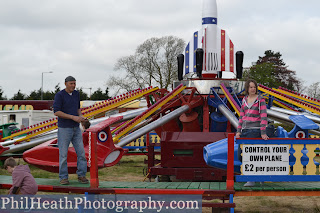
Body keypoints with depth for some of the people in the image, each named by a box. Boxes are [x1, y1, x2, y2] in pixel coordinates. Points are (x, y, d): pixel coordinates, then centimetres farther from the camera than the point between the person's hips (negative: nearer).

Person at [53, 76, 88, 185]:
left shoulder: (76, 94, 8)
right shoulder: (59, 95, -11)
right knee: (63, 154, -1)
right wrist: (73, 117, -22)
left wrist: (80, 116, -2)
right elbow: (56, 112, -18)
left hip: (76, 128, 6)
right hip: (64, 129, -5)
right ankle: (63, 178, 9)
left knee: (81, 152, 1)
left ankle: (81, 176, 10)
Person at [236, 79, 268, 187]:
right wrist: (238, 131, 9)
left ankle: (251, 180, -11)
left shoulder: (260, 99, -3)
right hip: (245, 130, 6)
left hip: (255, 130, -6)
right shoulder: (244, 100, 14)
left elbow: (263, 116, -10)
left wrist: (263, 133, -16)